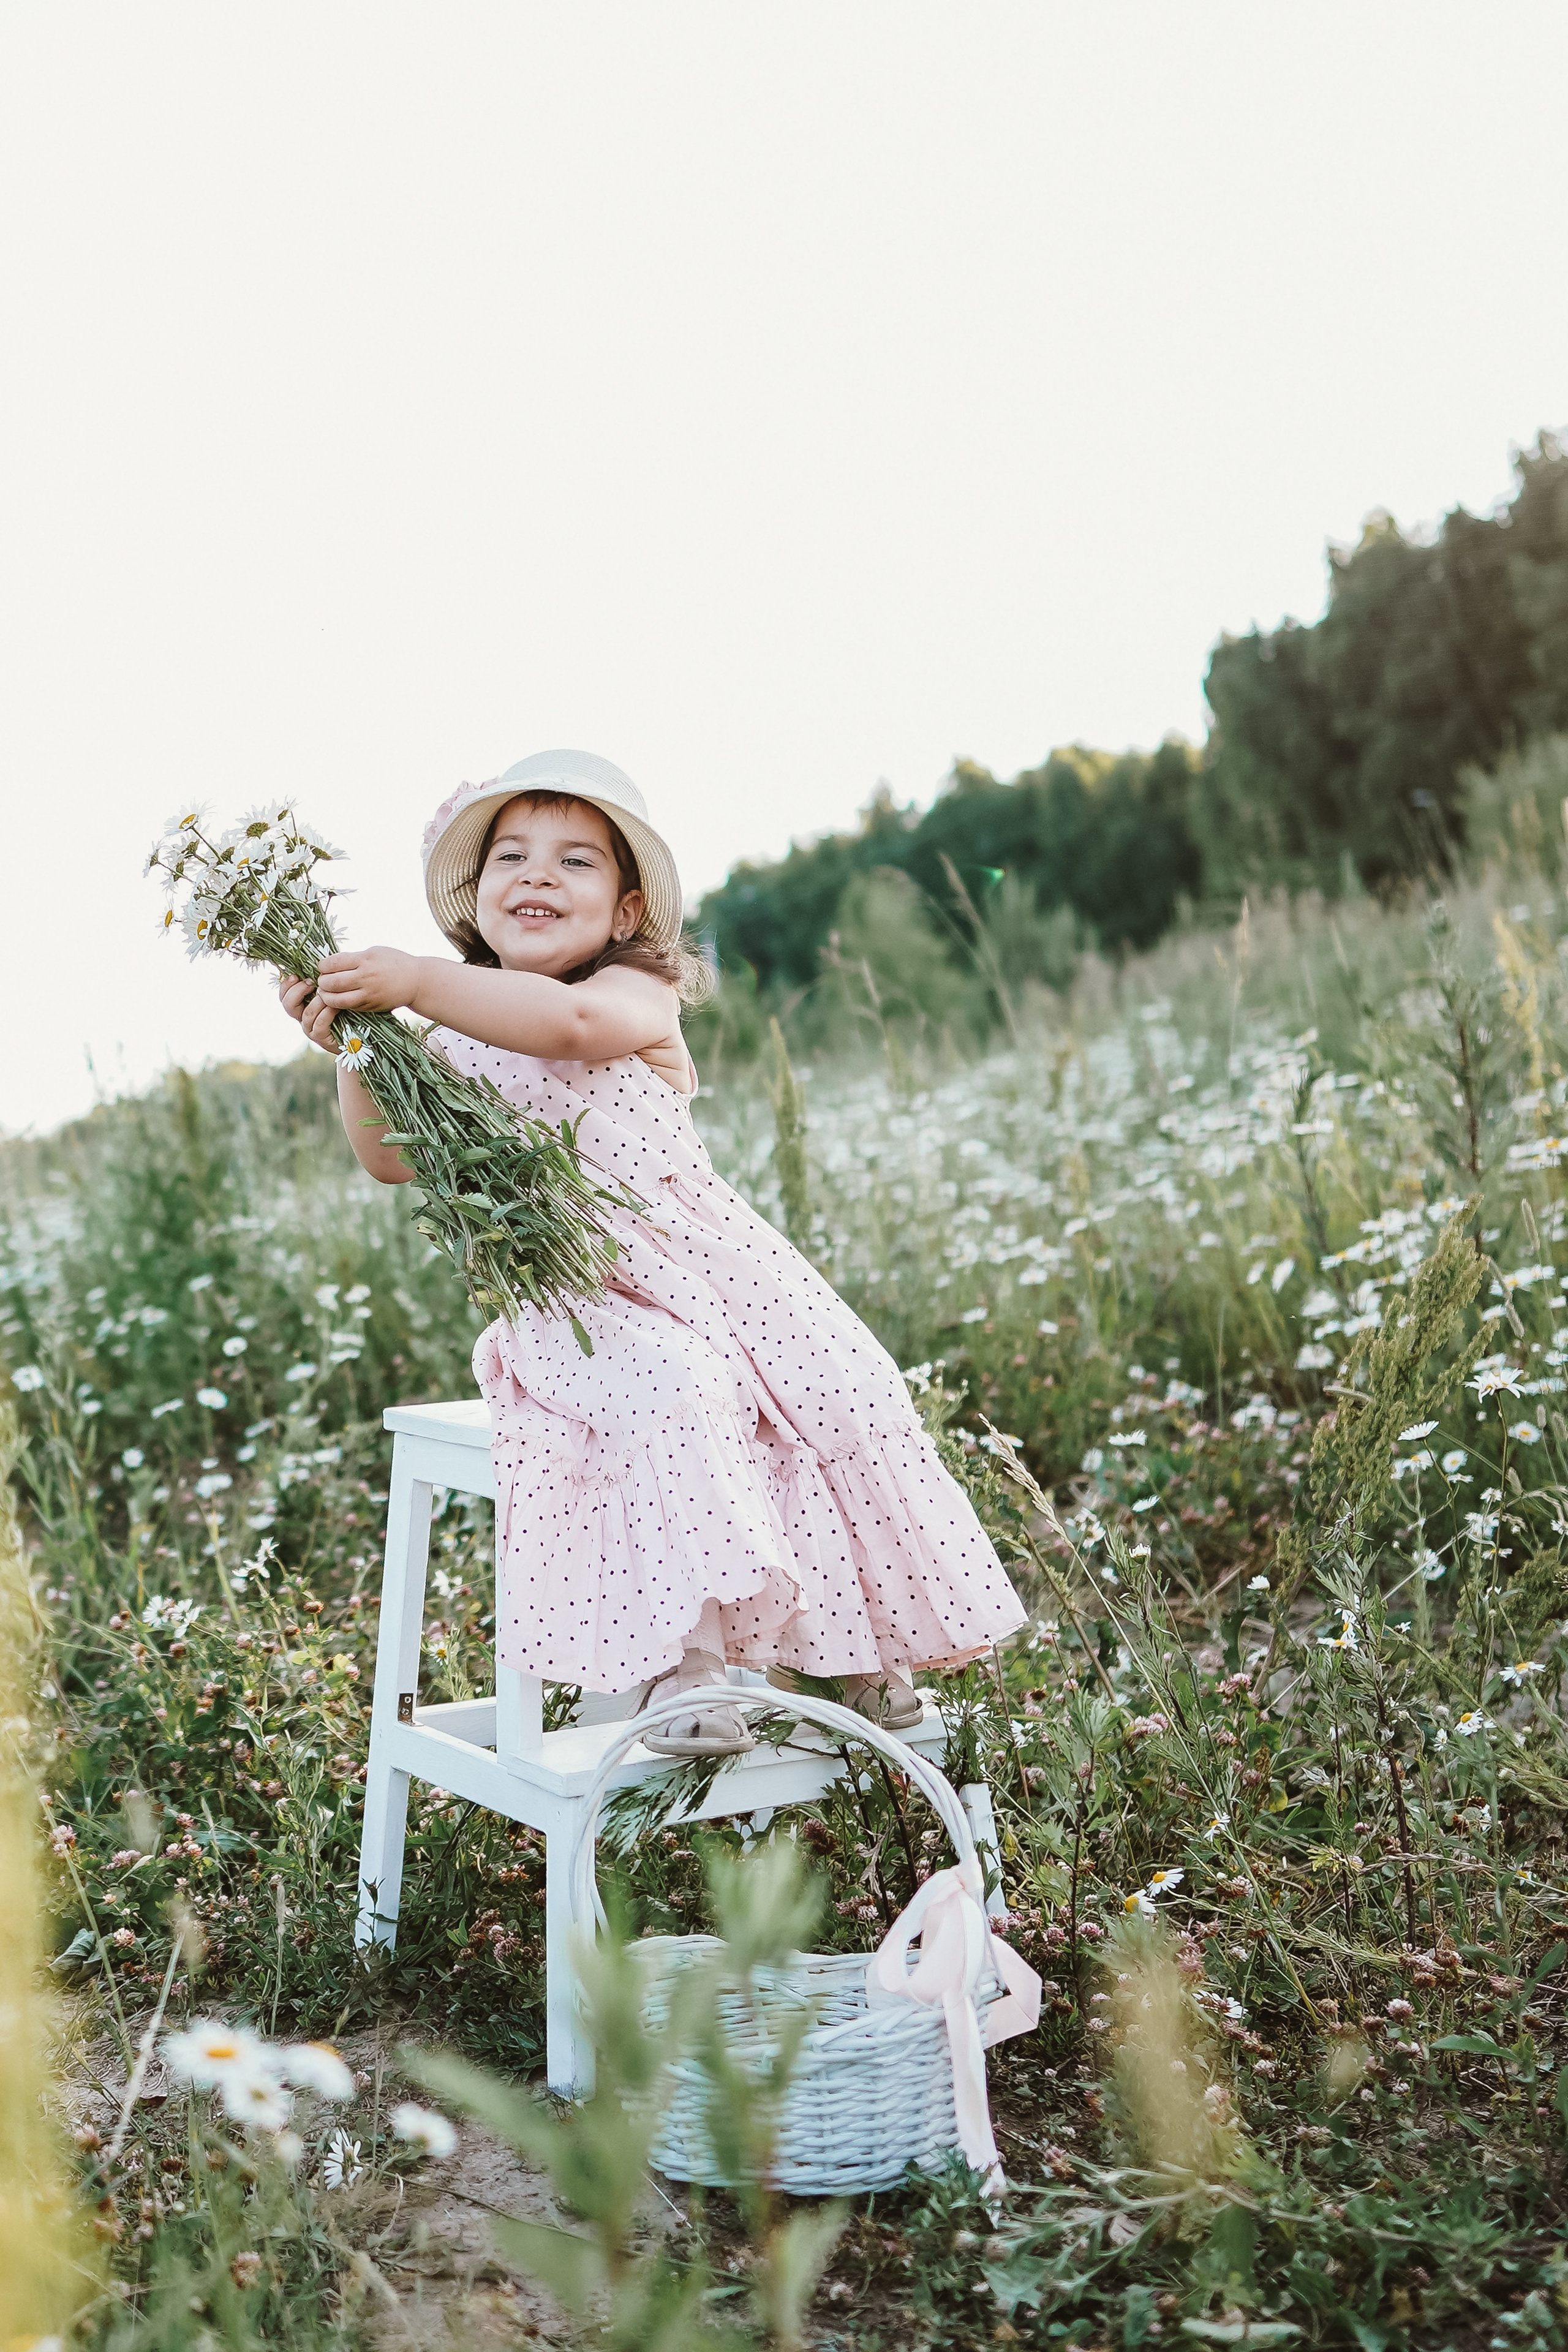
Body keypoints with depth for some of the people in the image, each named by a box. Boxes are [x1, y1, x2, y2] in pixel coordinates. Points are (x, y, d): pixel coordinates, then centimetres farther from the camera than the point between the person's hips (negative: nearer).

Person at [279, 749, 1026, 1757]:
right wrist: (354, 1050, -14)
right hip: (577, 1304, 0)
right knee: (670, 1396, -32)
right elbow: (395, 1159, 0)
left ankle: (844, 1641, 7)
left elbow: (578, 1020, -30)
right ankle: (683, 1655, -29)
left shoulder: (640, 994, -5)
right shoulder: (458, 1038, 8)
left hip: (709, 1265, 0)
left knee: (845, 1391, -14)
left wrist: (416, 980, -33)